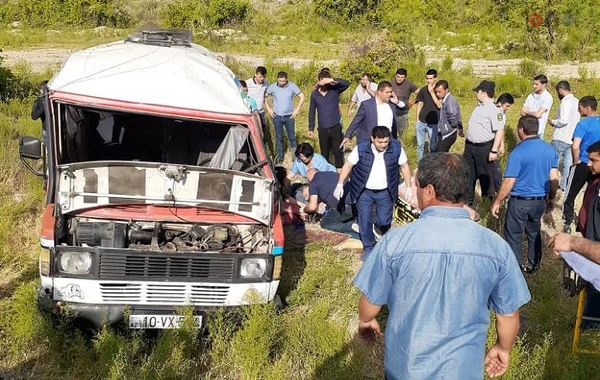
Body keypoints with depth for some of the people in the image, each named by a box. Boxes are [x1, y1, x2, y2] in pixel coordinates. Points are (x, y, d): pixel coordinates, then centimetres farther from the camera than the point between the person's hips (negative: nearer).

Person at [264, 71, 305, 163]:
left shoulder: (292, 86, -8)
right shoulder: (272, 87, -5)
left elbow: (302, 97, -1)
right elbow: (265, 96, 9)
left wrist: (297, 109, -4)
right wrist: (268, 108, 2)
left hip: (289, 116, -1)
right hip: (277, 116, 1)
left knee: (292, 136, 3)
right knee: (278, 137, 9)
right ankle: (279, 156, 19)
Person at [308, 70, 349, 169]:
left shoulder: (334, 90, -6)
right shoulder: (314, 94, 0)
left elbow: (346, 83, -24)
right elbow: (312, 112, 7)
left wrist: (332, 80, -36)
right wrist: (311, 128, 8)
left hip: (336, 128, -2)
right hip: (322, 129, 2)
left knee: (338, 152, -1)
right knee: (324, 153, 14)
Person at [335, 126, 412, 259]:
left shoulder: (396, 148, -15)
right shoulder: (361, 148, -18)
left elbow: (404, 166, 0)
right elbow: (348, 165, -7)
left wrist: (409, 187, 2)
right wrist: (340, 184, -8)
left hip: (385, 192, 0)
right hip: (364, 192, 0)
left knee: (384, 221, 3)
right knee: (365, 221, 4)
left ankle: (386, 239, 39)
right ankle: (368, 248, 25)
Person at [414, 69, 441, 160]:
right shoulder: (423, 90, 6)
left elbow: (439, 105, -16)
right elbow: (419, 105, 11)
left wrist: (432, 92, -19)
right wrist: (417, 119, 7)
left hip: (433, 123, -3)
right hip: (421, 122, 4)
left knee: (433, 146, 6)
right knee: (420, 144, 10)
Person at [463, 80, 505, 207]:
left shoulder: (493, 110, -18)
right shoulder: (479, 107, 10)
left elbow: (500, 131, -23)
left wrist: (494, 151, -25)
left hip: (484, 147, -8)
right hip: (470, 146, 8)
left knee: (485, 175, 6)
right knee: (468, 174, 14)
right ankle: (467, 200, 26)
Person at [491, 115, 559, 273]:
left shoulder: (518, 152, -19)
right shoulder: (550, 149, 0)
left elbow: (508, 182, -18)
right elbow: (554, 177, 6)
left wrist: (496, 203, -8)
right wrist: (551, 199, 20)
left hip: (520, 202, -6)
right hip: (540, 201, 6)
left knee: (513, 237, 7)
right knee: (535, 233, 22)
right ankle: (533, 265, 34)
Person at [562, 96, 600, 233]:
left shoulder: (583, 124, -17)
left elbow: (575, 146, -28)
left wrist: (576, 161, -12)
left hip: (583, 165, -6)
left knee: (570, 194, 7)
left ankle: (567, 224, 8)